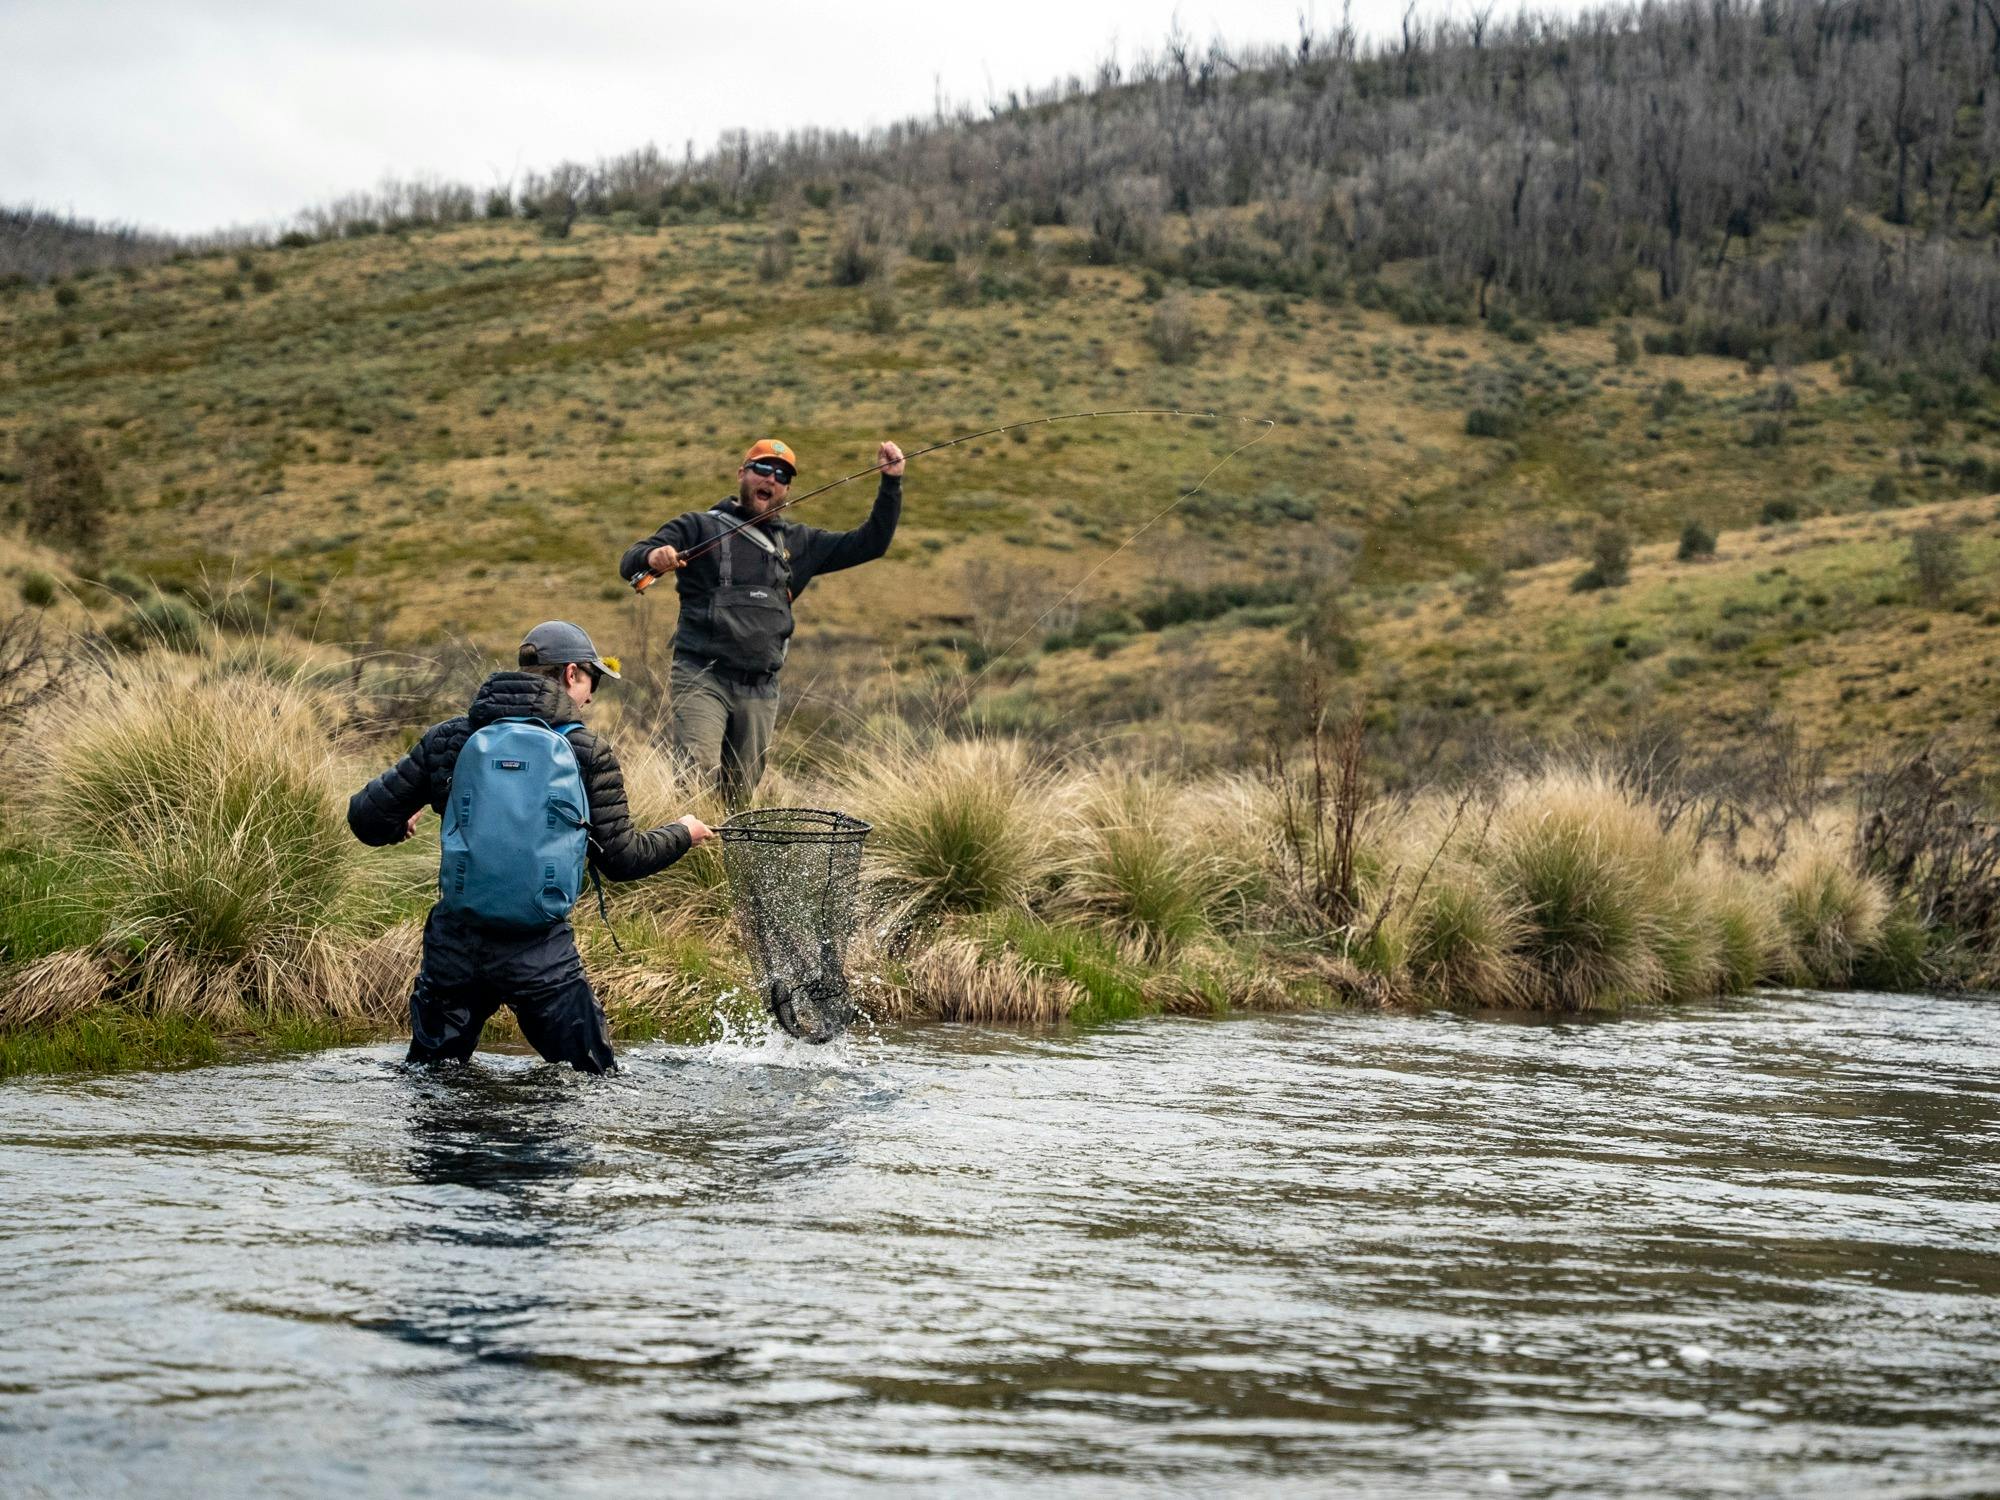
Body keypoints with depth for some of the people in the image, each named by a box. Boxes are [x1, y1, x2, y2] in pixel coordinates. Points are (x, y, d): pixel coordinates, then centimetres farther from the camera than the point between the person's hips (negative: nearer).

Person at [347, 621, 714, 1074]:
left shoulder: (449, 738, 3)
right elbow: (621, 860, 1)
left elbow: (367, 818, 3)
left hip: (454, 948, 3)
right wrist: (681, 834, 20)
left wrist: (400, 823, 28)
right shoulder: (588, 755, -3)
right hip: (541, 956, -2)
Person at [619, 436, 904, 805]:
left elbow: (869, 543, 20)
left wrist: (891, 483, 10)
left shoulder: (798, 542, 20)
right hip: (701, 677, -5)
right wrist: (652, 557, -25)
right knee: (696, 774, -25)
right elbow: (628, 563, -1)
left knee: (739, 795, 8)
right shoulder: (700, 527, 7)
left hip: (760, 690, 5)